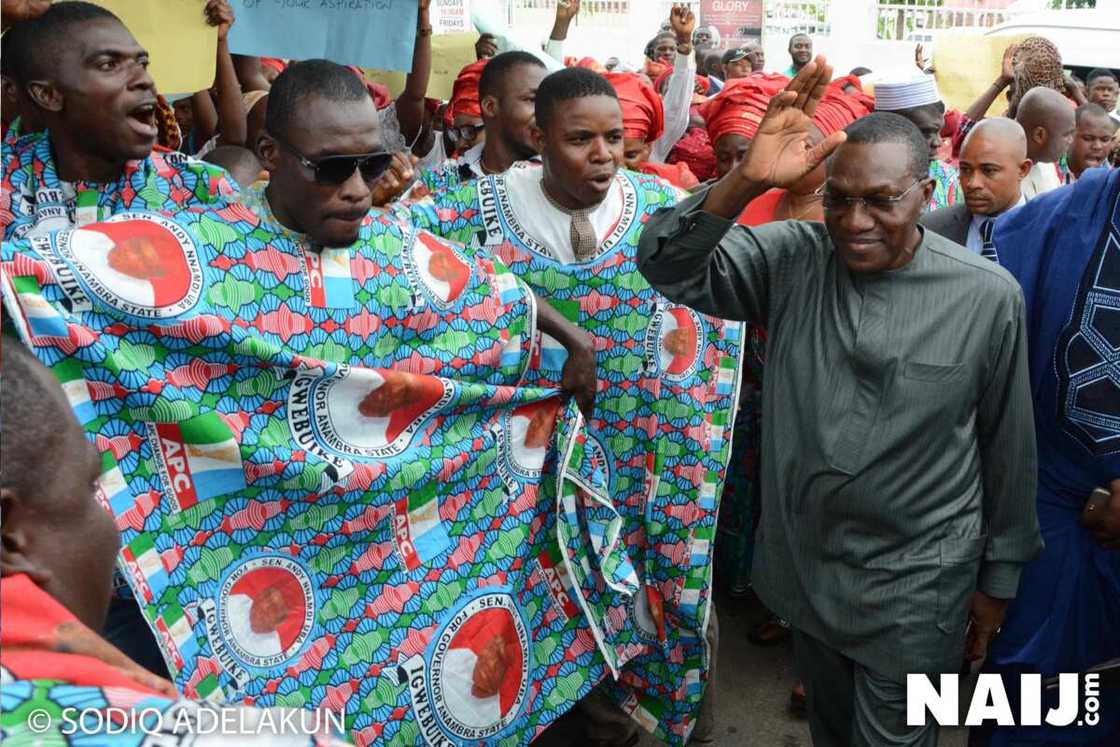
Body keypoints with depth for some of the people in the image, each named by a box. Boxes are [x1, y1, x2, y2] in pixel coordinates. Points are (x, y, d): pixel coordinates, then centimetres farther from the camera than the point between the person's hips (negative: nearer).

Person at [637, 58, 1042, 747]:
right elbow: (669, 268, -20)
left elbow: (1007, 445, -3)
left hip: (917, 584, -2)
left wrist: (999, 574, 5)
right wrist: (747, 181, -35)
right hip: (804, 559, 3)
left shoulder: (988, 296, -13)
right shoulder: (791, 258, -9)